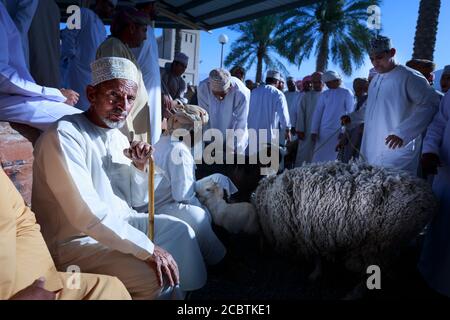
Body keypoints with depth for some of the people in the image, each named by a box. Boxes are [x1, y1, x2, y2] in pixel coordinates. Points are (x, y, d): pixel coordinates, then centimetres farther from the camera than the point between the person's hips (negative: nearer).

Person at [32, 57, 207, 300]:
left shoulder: (119, 138, 5)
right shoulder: (63, 136, -21)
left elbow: (137, 202, 9)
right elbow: (86, 214, -30)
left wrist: (140, 166, -10)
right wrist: (149, 249, -28)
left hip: (118, 224, 8)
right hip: (76, 240, -8)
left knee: (181, 230, 9)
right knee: (154, 276, -23)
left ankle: (188, 291, 28)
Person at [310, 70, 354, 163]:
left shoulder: (346, 93, 1)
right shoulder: (324, 94, 10)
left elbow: (350, 113, -2)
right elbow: (317, 113, 7)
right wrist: (314, 131, -1)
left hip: (340, 131, -3)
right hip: (324, 132, 3)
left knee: (337, 159, -1)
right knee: (319, 159, -3)